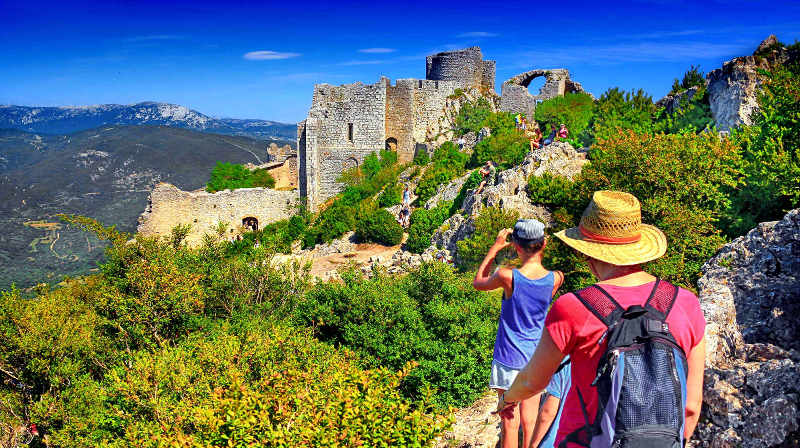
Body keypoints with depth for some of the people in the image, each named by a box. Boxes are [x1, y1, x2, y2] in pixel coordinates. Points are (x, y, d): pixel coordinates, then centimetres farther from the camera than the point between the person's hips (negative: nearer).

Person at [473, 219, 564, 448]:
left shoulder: (507, 276, -19)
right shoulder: (554, 279, -9)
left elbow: (478, 283, 1)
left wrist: (495, 248, 3)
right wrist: (538, 251, 9)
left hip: (509, 358, -3)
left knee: (510, 422, 7)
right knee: (530, 422, 14)